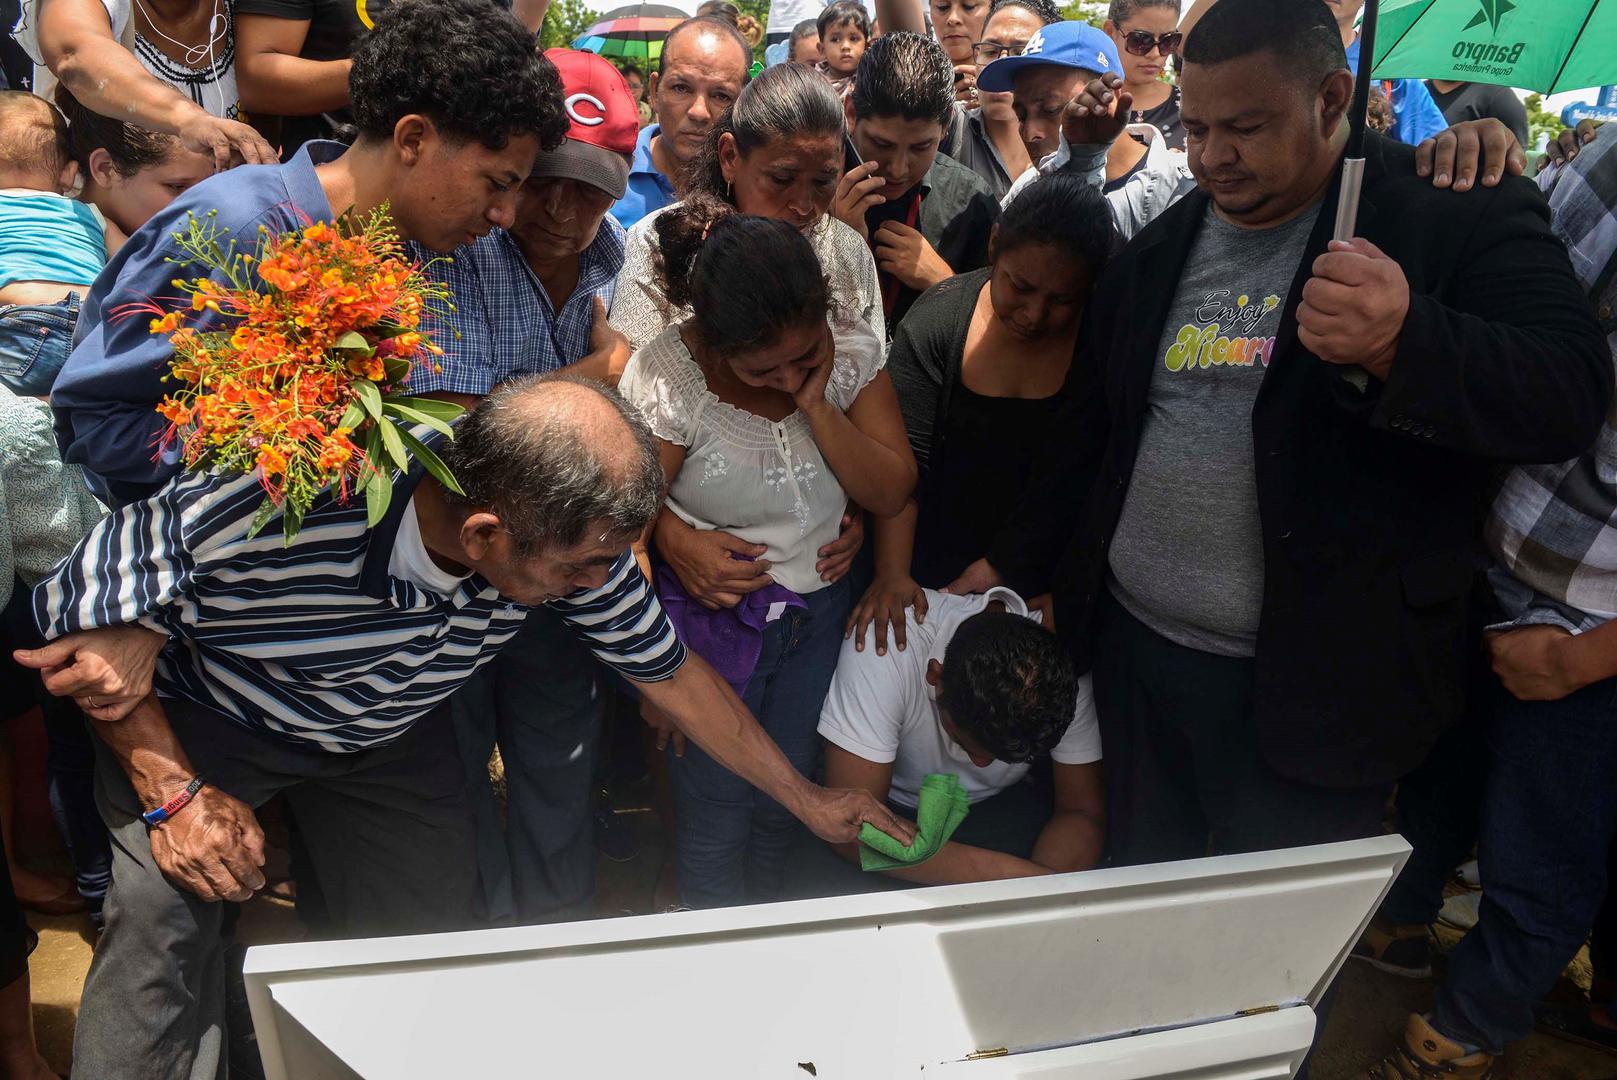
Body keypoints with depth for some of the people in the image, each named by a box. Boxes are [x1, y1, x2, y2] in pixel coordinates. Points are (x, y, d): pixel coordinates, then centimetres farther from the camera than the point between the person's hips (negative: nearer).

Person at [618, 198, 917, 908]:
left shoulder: (852, 349, -12)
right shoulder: (667, 375, -22)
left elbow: (891, 493, -12)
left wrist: (816, 406, -22)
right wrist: (679, 540, -28)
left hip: (819, 608, 4)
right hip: (713, 612, -3)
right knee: (717, 797, 9)